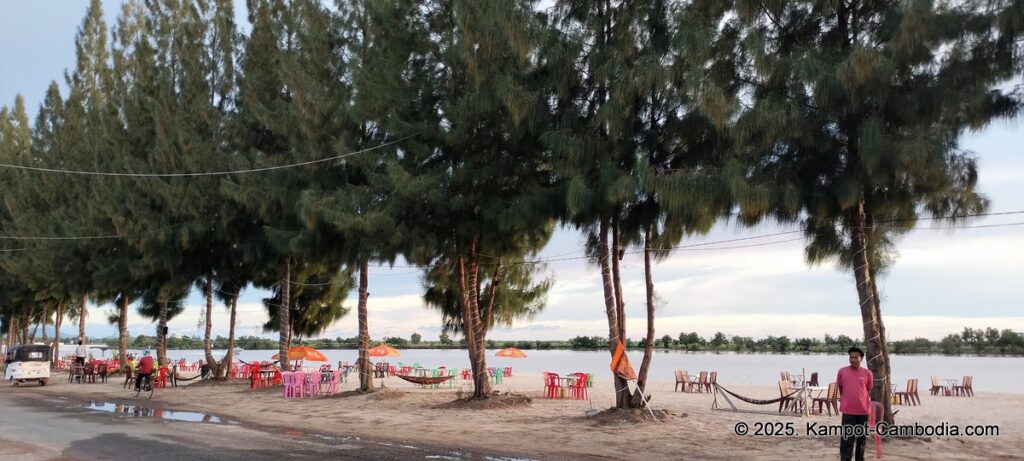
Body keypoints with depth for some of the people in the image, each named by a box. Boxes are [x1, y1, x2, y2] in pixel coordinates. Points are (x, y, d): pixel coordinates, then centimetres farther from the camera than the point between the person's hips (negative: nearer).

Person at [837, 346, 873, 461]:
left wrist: (862, 401, 10)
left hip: (864, 410, 2)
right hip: (848, 410, -1)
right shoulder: (842, 371, -3)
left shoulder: (867, 373, -2)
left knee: (862, 437, 13)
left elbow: (869, 390, 10)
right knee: (847, 439, -4)